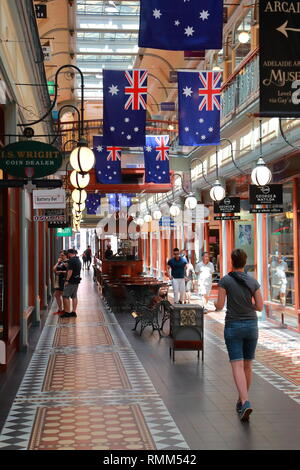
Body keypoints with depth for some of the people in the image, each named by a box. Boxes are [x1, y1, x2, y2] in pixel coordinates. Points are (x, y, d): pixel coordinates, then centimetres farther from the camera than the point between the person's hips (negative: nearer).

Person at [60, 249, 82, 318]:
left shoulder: (71, 260, -15)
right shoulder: (78, 260, 14)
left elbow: (70, 271, -21)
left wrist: (67, 280, -19)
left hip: (71, 281, -9)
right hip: (77, 280, 9)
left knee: (65, 296, -6)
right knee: (74, 296, 11)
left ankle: (67, 312, -8)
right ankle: (74, 312, 11)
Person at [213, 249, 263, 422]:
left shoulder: (225, 281, -8)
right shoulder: (253, 281, -1)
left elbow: (219, 306, -8)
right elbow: (260, 307, 0)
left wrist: (215, 302, 16)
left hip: (233, 327, -3)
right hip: (251, 326, 3)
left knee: (237, 366, -7)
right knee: (247, 365, 17)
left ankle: (245, 403, -25)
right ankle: (242, 400, 30)